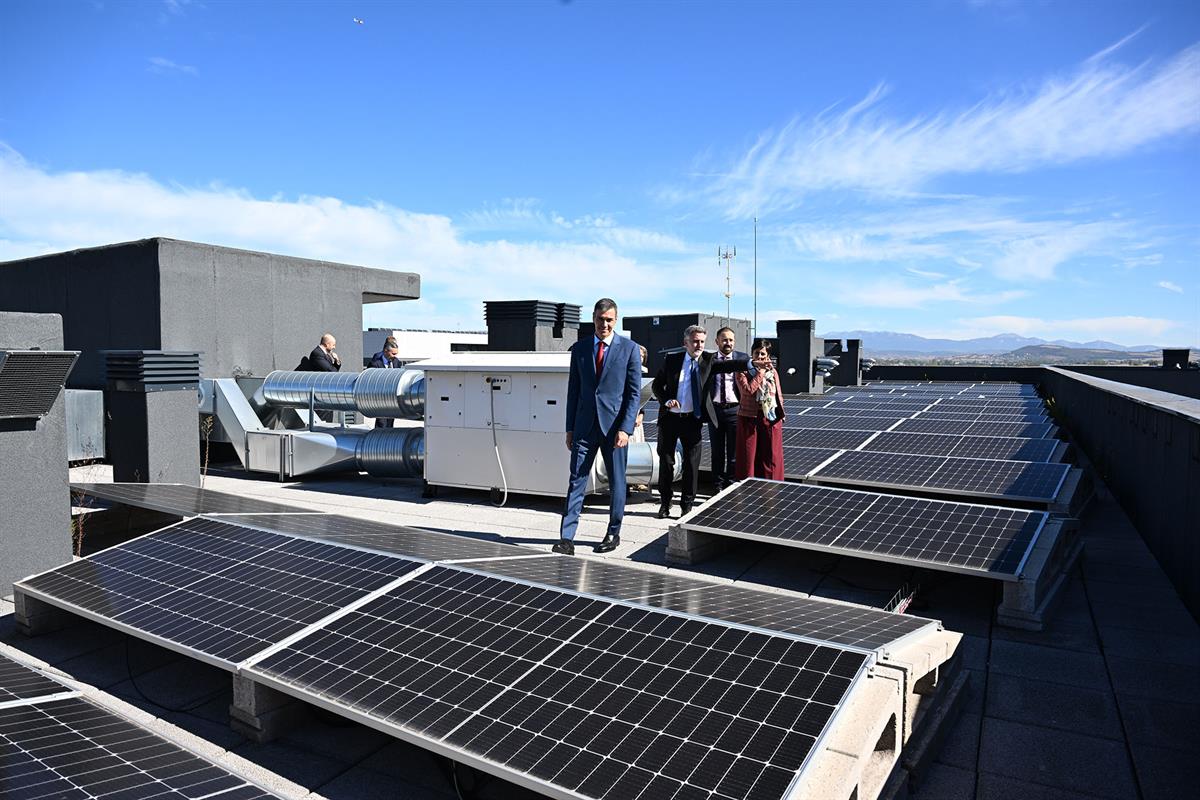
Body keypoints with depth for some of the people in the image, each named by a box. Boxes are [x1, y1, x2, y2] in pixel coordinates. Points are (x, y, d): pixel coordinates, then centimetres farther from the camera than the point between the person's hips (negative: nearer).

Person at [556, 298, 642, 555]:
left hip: (615, 426, -2)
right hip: (584, 426, 2)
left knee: (617, 482, 9)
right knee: (577, 480, -1)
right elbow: (573, 390, 10)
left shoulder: (629, 348, -1)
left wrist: (625, 428, -11)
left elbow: (634, 392, -3)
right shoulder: (579, 348, 7)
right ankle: (566, 538, 0)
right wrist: (570, 428, 6)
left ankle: (613, 533, 24)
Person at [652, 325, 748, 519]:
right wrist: (666, 400, -11)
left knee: (692, 462, 4)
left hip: (693, 420, 0)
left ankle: (687, 504, 18)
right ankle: (665, 502, 24)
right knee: (666, 461, 8)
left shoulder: (708, 361, 0)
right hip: (669, 418, 0)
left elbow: (730, 364, -15)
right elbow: (657, 384, 7)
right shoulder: (672, 360, 1)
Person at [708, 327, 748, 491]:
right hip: (715, 409, 1)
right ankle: (718, 485, 22)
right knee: (717, 451, 11)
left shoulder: (743, 358, 2)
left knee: (734, 452, 6)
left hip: (735, 410, -1)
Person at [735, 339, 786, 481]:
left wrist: (781, 414, 7)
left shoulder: (773, 371, 9)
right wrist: (761, 371, -15)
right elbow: (748, 389, -21)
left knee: (770, 457, 8)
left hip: (771, 419, 3)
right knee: (748, 456, 4)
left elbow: (779, 395, 15)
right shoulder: (743, 371, -4)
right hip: (749, 418, -3)